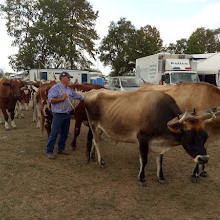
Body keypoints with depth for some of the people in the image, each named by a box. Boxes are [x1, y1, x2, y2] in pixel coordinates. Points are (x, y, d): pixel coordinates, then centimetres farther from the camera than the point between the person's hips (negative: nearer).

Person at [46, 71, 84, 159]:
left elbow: (79, 96, 21)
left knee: (65, 133, 14)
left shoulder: (69, 90, 15)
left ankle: (61, 149, 27)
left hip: (68, 114, 8)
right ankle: (49, 151, 7)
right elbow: (51, 100, -18)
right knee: (54, 133, -3)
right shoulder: (55, 88, -9)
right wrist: (61, 98, -22)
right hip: (58, 114, -8)